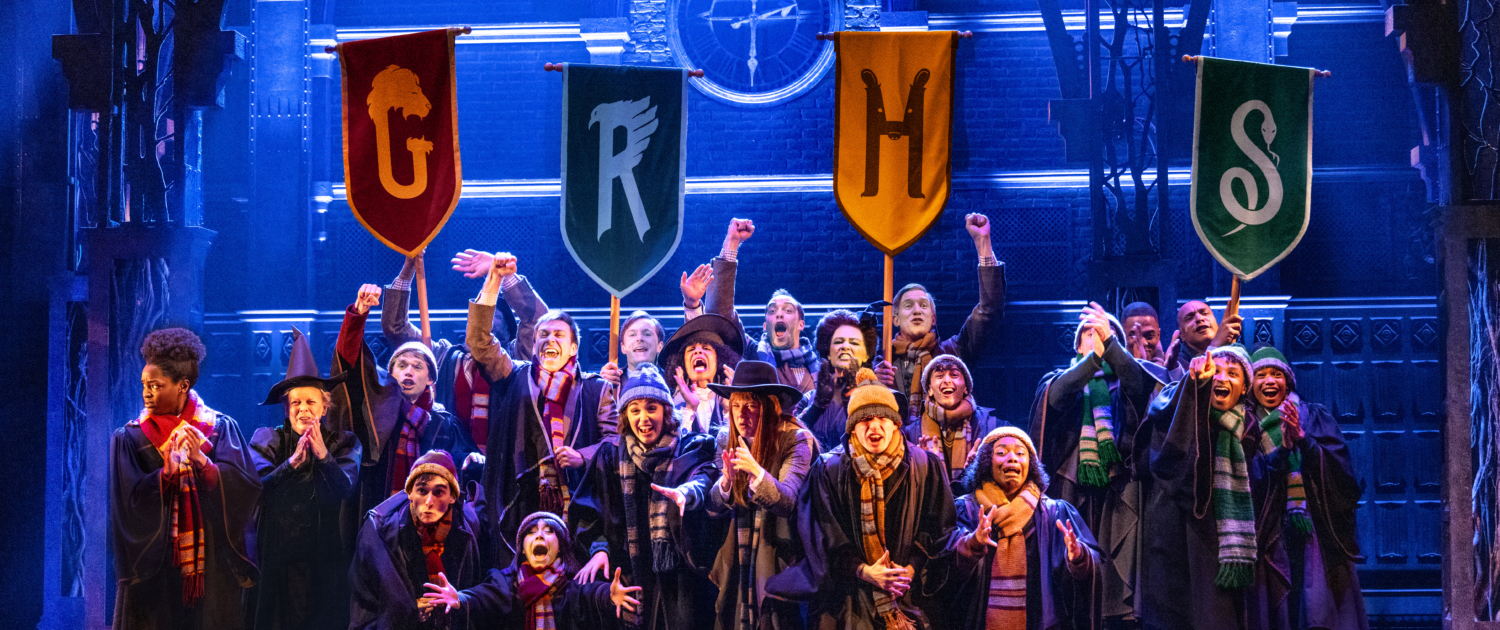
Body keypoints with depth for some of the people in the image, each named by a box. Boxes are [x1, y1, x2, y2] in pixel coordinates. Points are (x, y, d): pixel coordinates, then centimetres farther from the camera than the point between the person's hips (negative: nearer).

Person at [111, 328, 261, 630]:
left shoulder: (220, 429, 1)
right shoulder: (129, 438, 1)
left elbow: (247, 486, -11)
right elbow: (131, 502, -10)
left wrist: (201, 460, -24)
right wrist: (168, 469, -25)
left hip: (211, 561, 0)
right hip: (153, 564, 0)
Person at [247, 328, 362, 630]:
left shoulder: (343, 443, 3)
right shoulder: (267, 439, 3)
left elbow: (345, 488, -12)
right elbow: (260, 488, -11)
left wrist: (323, 455, -26)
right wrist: (293, 461, -24)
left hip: (326, 557, 0)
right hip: (277, 556, 0)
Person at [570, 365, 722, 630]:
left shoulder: (690, 449, 6)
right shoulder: (611, 454, 12)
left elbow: (705, 479, -16)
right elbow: (593, 512, 9)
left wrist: (685, 492, -39)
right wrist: (599, 549, -9)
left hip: (681, 574, -2)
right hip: (631, 573, 2)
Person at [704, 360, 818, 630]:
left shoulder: (796, 440, -11)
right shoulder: (727, 439, 4)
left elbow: (787, 501, -23)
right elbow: (713, 509, 1)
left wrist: (756, 472, -40)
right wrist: (727, 481, -21)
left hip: (777, 560, -4)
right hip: (736, 563, 4)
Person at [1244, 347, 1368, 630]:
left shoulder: (1315, 417, 10)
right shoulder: (1249, 429, 11)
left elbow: (1341, 471, -2)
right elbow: (1248, 483, -3)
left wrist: (1303, 440, -15)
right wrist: (1283, 448, -15)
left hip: (1318, 531, 0)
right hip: (1272, 540, 0)